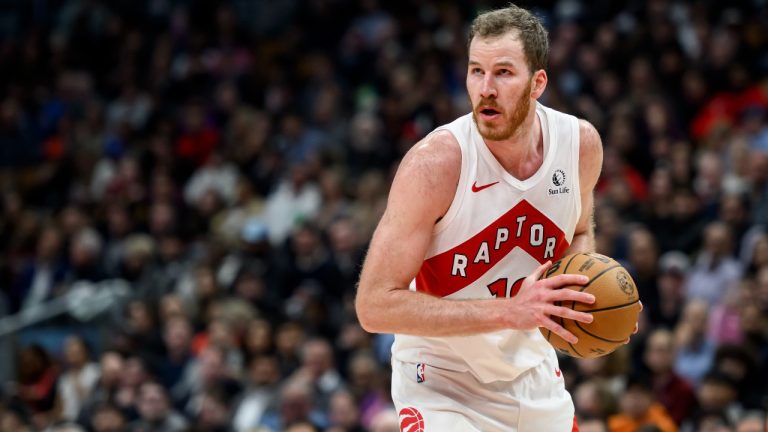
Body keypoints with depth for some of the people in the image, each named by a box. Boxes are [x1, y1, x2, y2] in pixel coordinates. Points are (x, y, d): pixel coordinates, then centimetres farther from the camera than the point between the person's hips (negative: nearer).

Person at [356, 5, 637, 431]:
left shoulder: (581, 143, -8)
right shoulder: (435, 162, -25)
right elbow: (375, 305, -27)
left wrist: (581, 286, -10)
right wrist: (509, 311, -33)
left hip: (532, 376, 6)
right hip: (441, 387, -5)